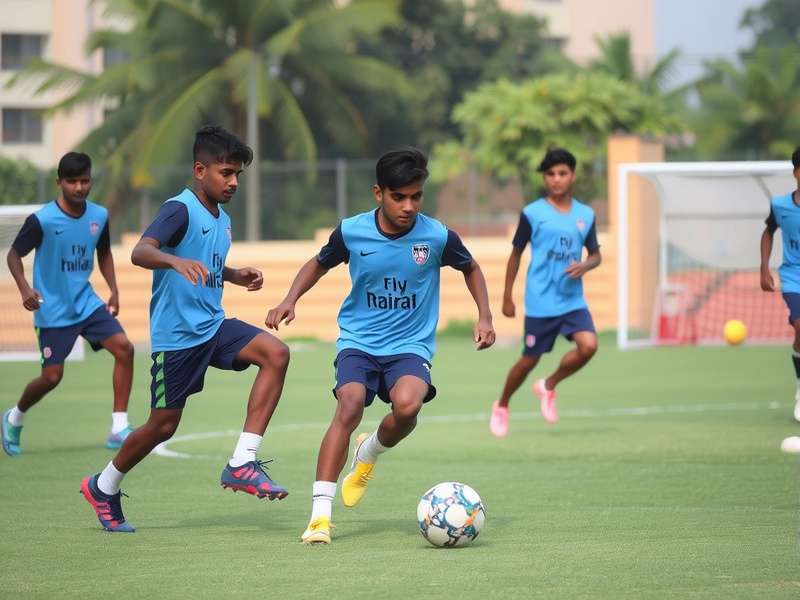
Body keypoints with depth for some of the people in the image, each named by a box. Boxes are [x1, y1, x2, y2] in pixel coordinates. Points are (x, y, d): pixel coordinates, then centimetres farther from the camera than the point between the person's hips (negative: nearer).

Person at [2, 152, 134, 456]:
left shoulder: (99, 216, -1)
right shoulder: (42, 220, -16)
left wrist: (113, 290, 8)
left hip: (87, 303, 4)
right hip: (53, 311, -4)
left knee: (124, 348, -15)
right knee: (52, 376, -4)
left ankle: (119, 429, -9)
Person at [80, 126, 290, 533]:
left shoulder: (221, 218, 12)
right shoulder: (180, 210, -15)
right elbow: (140, 252, -32)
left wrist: (237, 276, 13)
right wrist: (175, 261, -51)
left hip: (213, 326, 7)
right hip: (176, 334, -7)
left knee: (275, 353, -18)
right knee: (164, 425, 1)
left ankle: (241, 464, -18)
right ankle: (103, 487, 28)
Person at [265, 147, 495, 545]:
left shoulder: (437, 236, -8)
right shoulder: (352, 232, -7)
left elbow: (471, 269, 13)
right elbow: (319, 264, 14)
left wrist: (484, 316, 3)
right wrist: (290, 300, -1)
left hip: (411, 346, 0)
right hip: (358, 341, 0)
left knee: (407, 405, -31)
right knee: (350, 405, -28)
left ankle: (370, 453, 7)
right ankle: (319, 515, -27)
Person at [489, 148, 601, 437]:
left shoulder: (585, 215, 5)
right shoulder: (532, 214, -4)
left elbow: (596, 255, 14)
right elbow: (516, 254, 4)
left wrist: (585, 266, -10)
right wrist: (507, 297, 5)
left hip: (573, 300, 3)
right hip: (540, 302, -3)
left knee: (588, 345, -18)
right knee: (530, 359, 4)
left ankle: (549, 387, 9)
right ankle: (501, 407, 31)